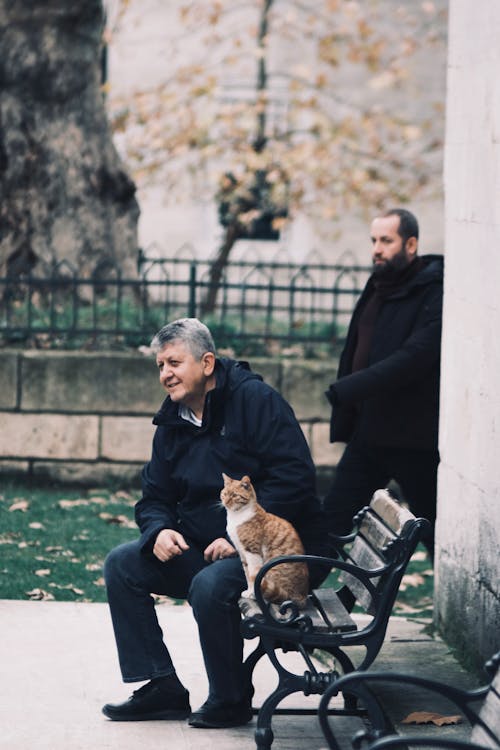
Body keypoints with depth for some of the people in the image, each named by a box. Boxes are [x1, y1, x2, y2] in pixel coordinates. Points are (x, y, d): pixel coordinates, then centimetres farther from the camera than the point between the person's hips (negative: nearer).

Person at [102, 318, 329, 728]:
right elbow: (154, 498, 15)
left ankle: (231, 701, -12)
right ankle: (161, 687, -2)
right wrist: (159, 531, -10)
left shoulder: (255, 399, -13)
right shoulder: (172, 424, 11)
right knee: (122, 565, -4)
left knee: (211, 585, -35)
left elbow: (294, 478, -21)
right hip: (201, 548, 8)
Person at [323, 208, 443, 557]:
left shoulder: (435, 292, -13)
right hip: (369, 433, 8)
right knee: (334, 518, 7)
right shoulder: (379, 287, 13)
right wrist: (345, 419, 11)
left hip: (414, 437, -8)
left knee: (436, 532, 3)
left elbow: (414, 357, -24)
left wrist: (348, 389, -26)